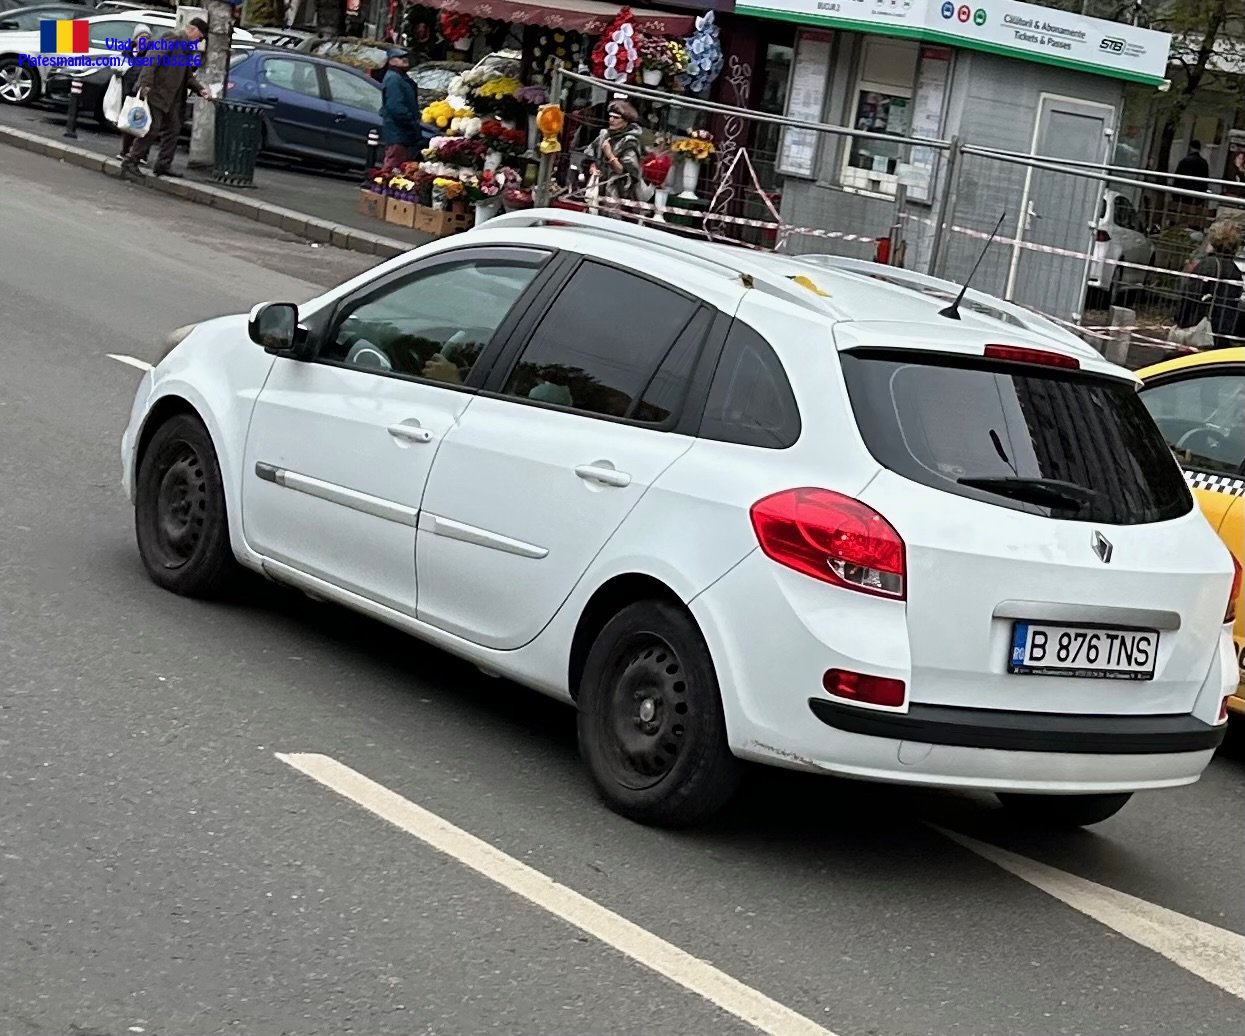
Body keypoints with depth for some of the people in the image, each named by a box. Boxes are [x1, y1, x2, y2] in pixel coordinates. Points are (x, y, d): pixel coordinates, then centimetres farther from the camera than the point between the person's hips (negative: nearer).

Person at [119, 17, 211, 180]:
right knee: (152, 130, -9)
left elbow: (188, 77, 20)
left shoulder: (188, 49, 17)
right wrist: (146, 85, -28)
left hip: (172, 98, 9)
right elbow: (152, 61, -19)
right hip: (156, 92, -9)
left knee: (173, 130, 10)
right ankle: (130, 163, -2)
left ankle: (164, 165, 17)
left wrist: (200, 89, 3)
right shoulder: (171, 39, -10)